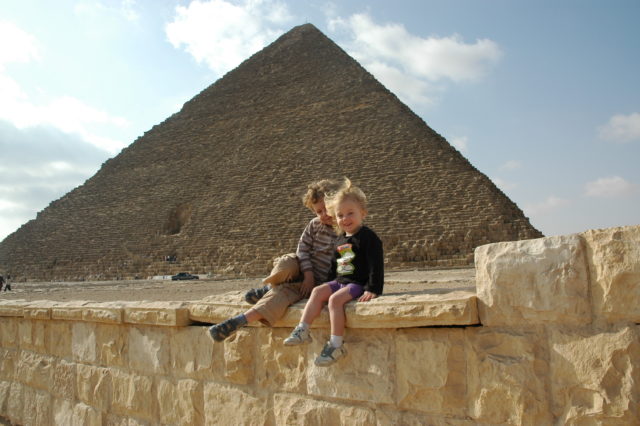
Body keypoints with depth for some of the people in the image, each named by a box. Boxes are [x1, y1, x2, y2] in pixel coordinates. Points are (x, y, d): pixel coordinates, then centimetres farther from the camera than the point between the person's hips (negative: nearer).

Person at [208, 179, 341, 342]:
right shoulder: (314, 225, 5)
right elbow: (302, 249, 0)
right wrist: (308, 274, -15)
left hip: (320, 279, -2)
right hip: (301, 270, 2)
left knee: (285, 291, -28)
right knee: (286, 263, -35)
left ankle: (241, 320, -28)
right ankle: (268, 288, -7)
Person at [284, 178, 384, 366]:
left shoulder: (368, 237, -11)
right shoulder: (340, 240, 15)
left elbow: (376, 266, -17)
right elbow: (335, 265, 25)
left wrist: (372, 289, -22)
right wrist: (330, 282, 21)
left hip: (359, 284, -8)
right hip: (340, 281, 8)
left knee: (335, 299, -27)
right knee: (318, 291, -8)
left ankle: (336, 344, -24)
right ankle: (302, 331, -8)